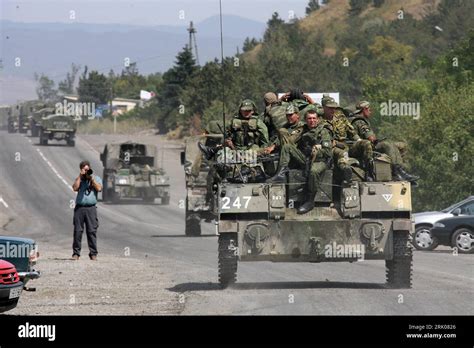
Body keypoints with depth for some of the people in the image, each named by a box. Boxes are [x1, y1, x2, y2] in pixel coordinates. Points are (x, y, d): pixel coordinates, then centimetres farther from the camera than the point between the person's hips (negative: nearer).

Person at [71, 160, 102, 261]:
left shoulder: (96, 178, 13)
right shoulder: (79, 179, 15)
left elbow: (99, 188, -5)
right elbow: (75, 188, -3)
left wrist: (91, 178, -5)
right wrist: (80, 176, -2)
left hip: (91, 208, -1)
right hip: (79, 207, 1)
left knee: (92, 231, -4)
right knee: (77, 231, -2)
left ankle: (93, 253, -1)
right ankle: (76, 253, 2)